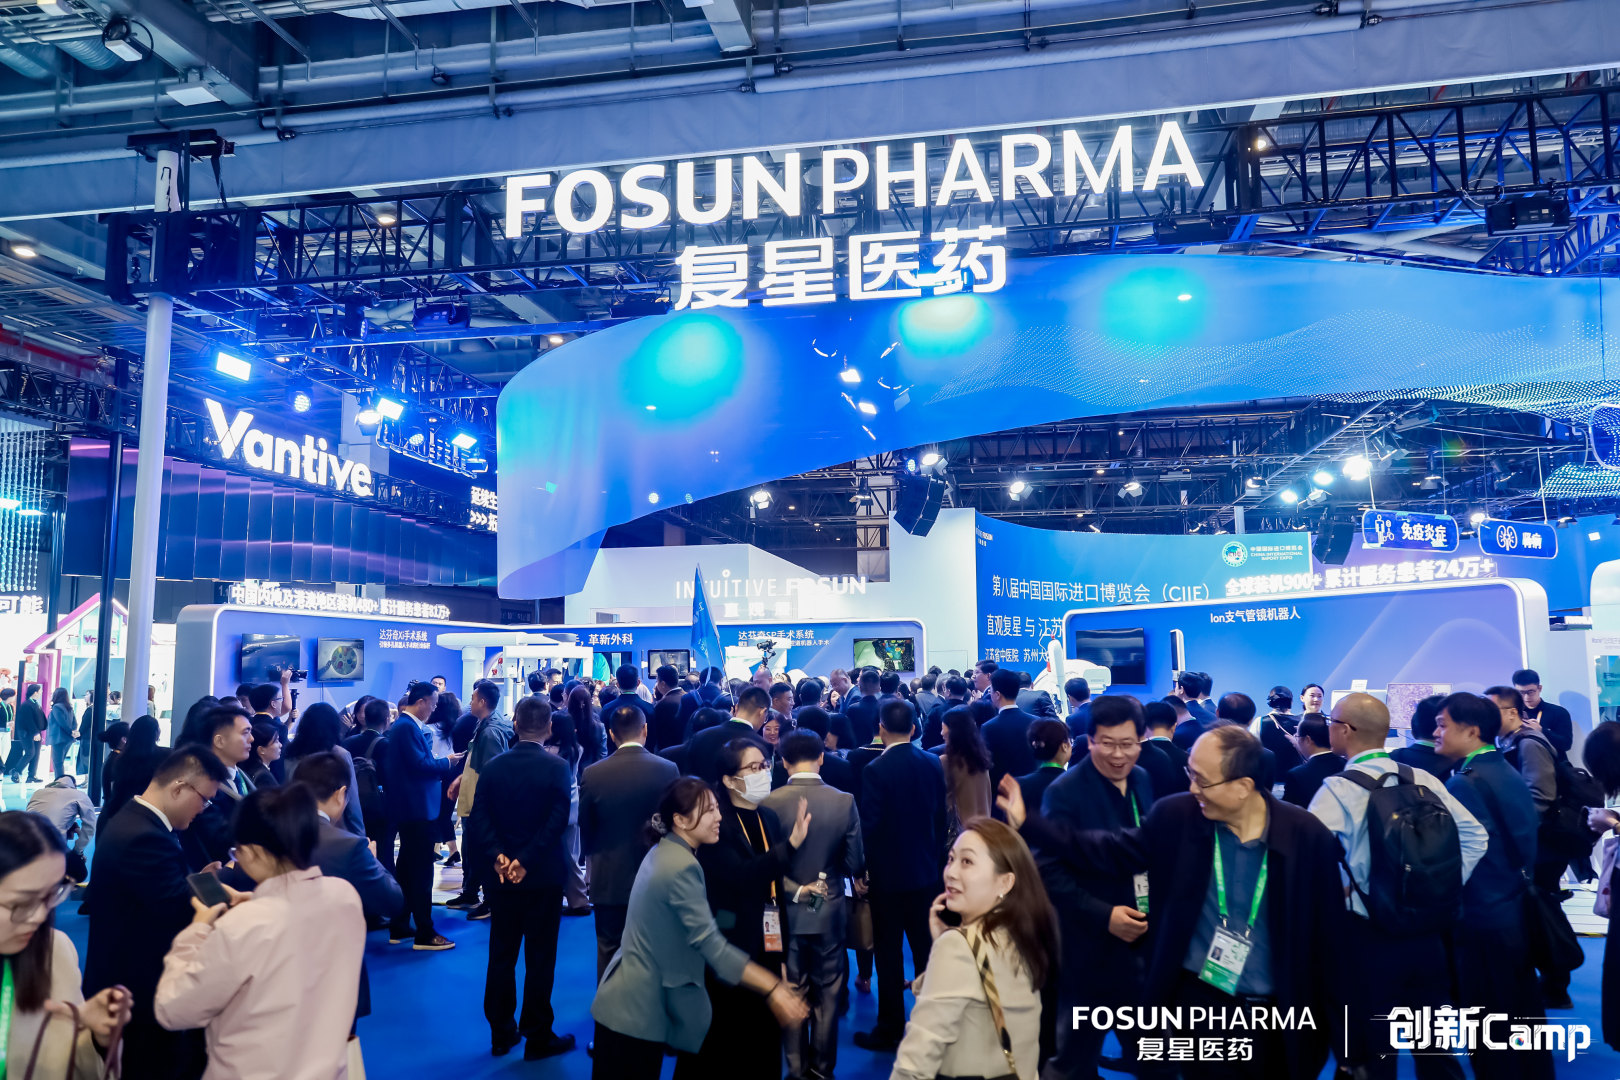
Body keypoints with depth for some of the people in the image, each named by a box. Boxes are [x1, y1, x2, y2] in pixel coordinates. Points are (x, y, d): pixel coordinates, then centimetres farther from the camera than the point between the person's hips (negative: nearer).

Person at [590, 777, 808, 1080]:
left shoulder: (663, 851, 7)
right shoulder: (682, 866, -23)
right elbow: (710, 944, -27)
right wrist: (772, 989, -27)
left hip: (636, 999, 9)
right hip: (639, 1007, -9)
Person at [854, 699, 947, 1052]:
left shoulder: (875, 770, -18)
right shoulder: (934, 764, -2)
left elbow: (869, 824, -17)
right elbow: (941, 817, 5)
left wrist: (864, 869, -5)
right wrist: (935, 857, 14)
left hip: (888, 873, -5)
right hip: (926, 870, 5)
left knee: (888, 953, 6)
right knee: (925, 946, 15)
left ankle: (889, 1031, 15)